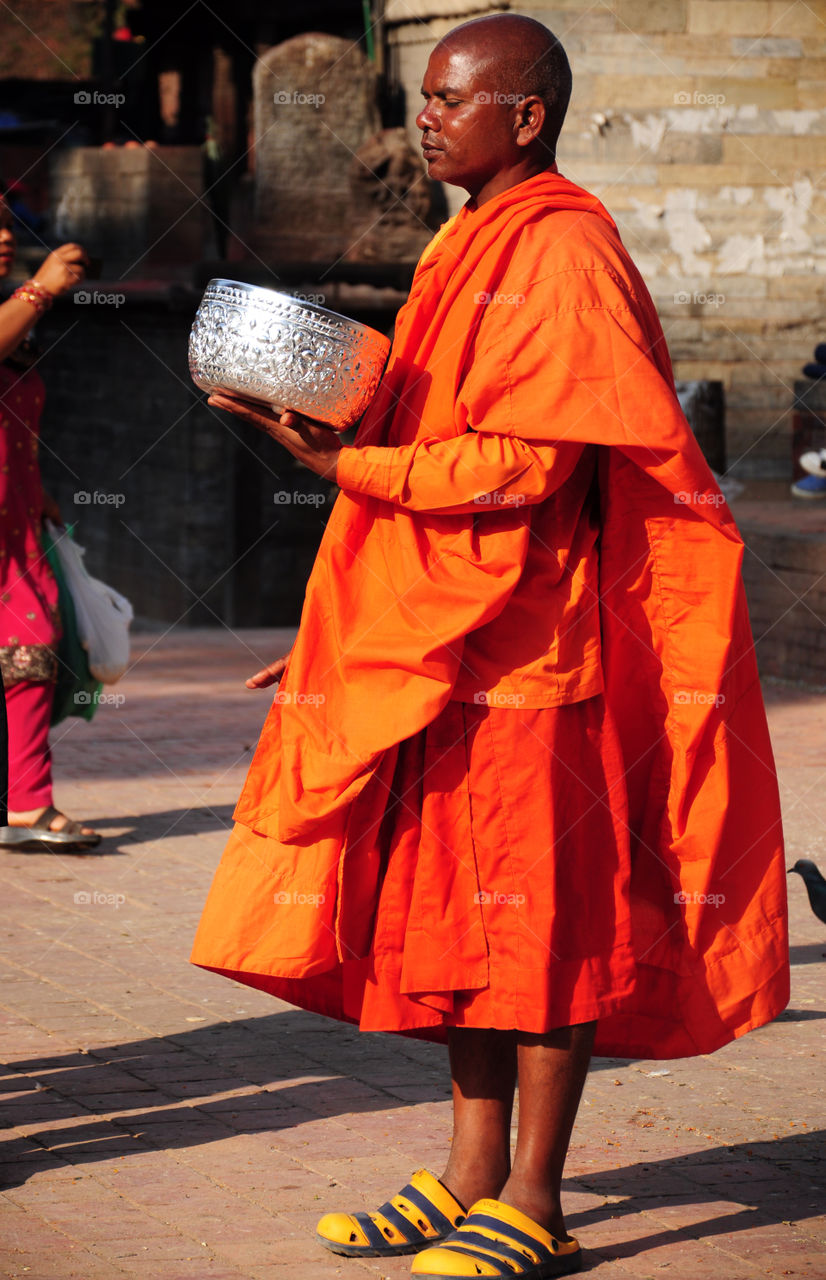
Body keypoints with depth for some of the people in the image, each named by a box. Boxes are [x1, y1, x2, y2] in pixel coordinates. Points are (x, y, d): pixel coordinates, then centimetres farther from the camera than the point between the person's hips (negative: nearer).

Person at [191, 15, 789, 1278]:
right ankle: (472, 1173, 19)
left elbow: (522, 465, -19)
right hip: (445, 635, 9)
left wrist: (348, 462, -21)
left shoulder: (562, 257, -13)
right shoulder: (474, 249, 17)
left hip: (532, 639, -9)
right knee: (456, 909, 11)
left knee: (538, 914, -3)